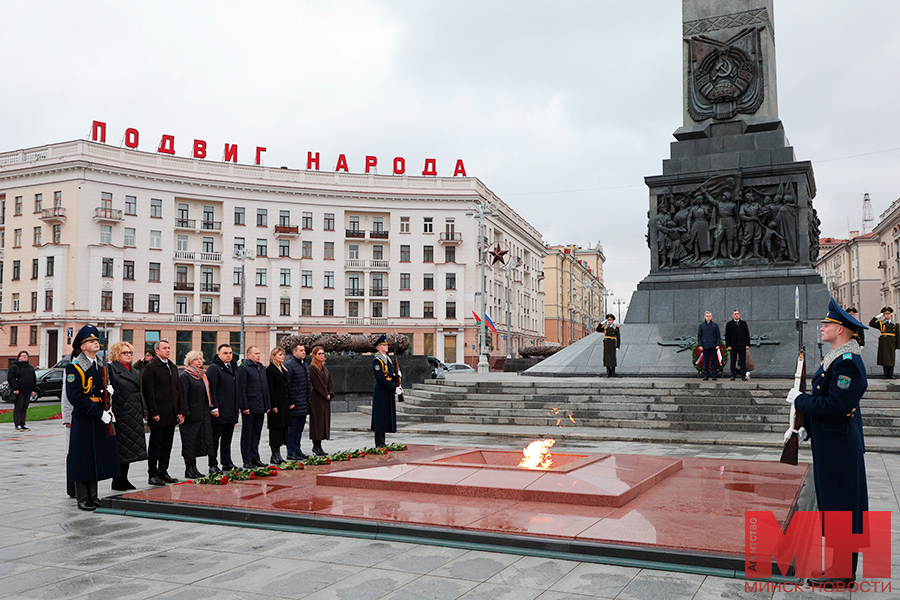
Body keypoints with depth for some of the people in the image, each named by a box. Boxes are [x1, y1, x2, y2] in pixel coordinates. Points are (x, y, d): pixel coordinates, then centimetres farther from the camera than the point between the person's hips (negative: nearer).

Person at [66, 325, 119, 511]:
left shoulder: (103, 366, 12)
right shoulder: (74, 367, -9)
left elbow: (113, 388, 19)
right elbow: (75, 396, -17)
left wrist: (111, 392, -7)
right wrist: (99, 412, -20)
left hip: (102, 419, 6)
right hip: (83, 420, -6)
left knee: (98, 457, 10)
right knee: (83, 458, 0)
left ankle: (93, 495, 20)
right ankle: (83, 498, 10)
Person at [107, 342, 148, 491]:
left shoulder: (133, 370, 17)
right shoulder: (111, 369, -8)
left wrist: (141, 413, 19)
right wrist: (110, 413, -20)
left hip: (133, 416, 8)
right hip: (120, 415, -8)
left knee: (129, 448, 10)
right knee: (120, 448, -3)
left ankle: (123, 480, 18)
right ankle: (118, 481, 4)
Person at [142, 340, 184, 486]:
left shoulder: (173, 367, 16)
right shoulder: (150, 368, -7)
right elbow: (148, 392, -12)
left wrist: (180, 411, 11)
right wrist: (154, 412, -16)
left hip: (171, 415, 7)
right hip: (158, 416, -7)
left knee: (167, 446, 11)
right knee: (155, 445, 1)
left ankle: (163, 472, 19)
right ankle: (153, 475, 8)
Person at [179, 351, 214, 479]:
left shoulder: (202, 376, 15)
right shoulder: (185, 376, -8)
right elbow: (183, 396, -13)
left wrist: (212, 408, 12)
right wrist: (185, 413, -18)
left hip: (203, 414, 7)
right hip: (191, 415, -7)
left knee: (199, 441, 9)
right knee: (190, 441, -2)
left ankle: (194, 467, 17)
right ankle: (188, 468, 6)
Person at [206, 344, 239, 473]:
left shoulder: (234, 368, 16)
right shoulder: (214, 368, -9)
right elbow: (211, 390, -14)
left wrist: (238, 406, 19)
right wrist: (214, 408, -18)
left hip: (231, 412, 8)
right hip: (219, 412, -8)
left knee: (227, 439, 14)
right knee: (214, 439, -1)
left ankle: (227, 463, 22)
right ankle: (213, 465, 5)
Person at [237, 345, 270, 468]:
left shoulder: (262, 368, 16)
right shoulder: (243, 368, -8)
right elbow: (241, 389, -12)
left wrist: (268, 405, 14)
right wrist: (244, 407, -17)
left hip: (261, 407, 7)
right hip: (249, 407, -7)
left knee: (256, 434, 12)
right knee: (247, 435, 1)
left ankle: (255, 458, 19)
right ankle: (247, 461, 7)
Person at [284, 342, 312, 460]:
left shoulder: (305, 365, 16)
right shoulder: (289, 365, -12)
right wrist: (289, 402, -17)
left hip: (304, 405, 9)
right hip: (294, 405, -9)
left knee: (299, 429, 14)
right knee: (292, 429, -1)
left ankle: (297, 450, 23)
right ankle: (291, 453, 5)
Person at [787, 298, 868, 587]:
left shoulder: (847, 362, -20)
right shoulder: (835, 357, 13)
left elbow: (837, 405, -27)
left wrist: (800, 400, -16)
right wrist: (806, 426, 13)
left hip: (839, 445, -10)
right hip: (827, 441, 10)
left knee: (840, 506, -1)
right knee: (832, 501, 16)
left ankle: (843, 574, 9)